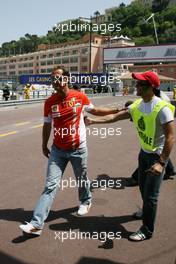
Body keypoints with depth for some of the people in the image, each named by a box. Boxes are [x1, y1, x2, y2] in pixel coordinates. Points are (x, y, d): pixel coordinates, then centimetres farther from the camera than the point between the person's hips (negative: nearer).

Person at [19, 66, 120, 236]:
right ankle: (36, 224, -1)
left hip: (78, 149, 0)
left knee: (81, 180, 19)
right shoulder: (49, 102, -5)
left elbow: (95, 111, 10)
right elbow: (47, 125, 6)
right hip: (57, 150, 1)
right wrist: (44, 146, 12)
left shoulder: (80, 97, -7)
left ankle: (85, 201, 50)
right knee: (50, 185, -4)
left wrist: (116, 110, 9)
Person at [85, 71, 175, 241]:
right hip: (144, 152, 7)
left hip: (158, 155, -7)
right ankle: (147, 211, 50)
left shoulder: (161, 108, -25)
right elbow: (115, 117, 4)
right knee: (143, 187, 22)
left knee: (150, 194, -1)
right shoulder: (137, 105, -2)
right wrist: (93, 121, -2)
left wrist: (161, 163, -29)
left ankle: (147, 230, 17)